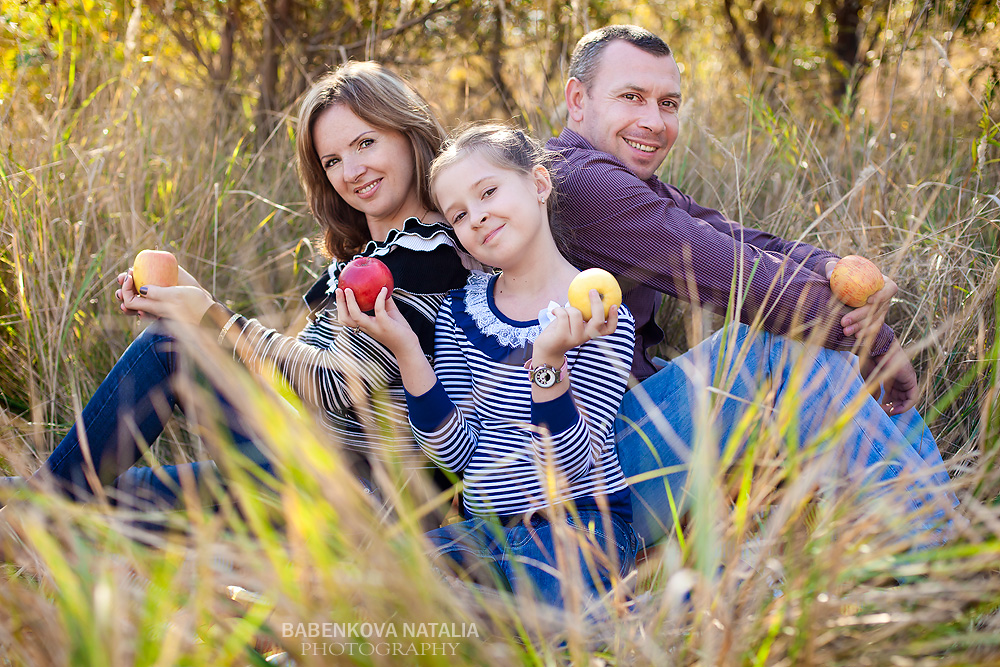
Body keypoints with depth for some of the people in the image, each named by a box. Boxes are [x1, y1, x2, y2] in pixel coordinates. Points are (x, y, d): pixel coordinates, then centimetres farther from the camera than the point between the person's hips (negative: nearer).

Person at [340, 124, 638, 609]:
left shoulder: (598, 317, -6)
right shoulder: (460, 311, 8)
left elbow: (571, 465, -12)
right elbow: (455, 453, 2)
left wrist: (548, 360, -26)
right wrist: (405, 350, -7)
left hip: (581, 520, -5)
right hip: (484, 530, 5)